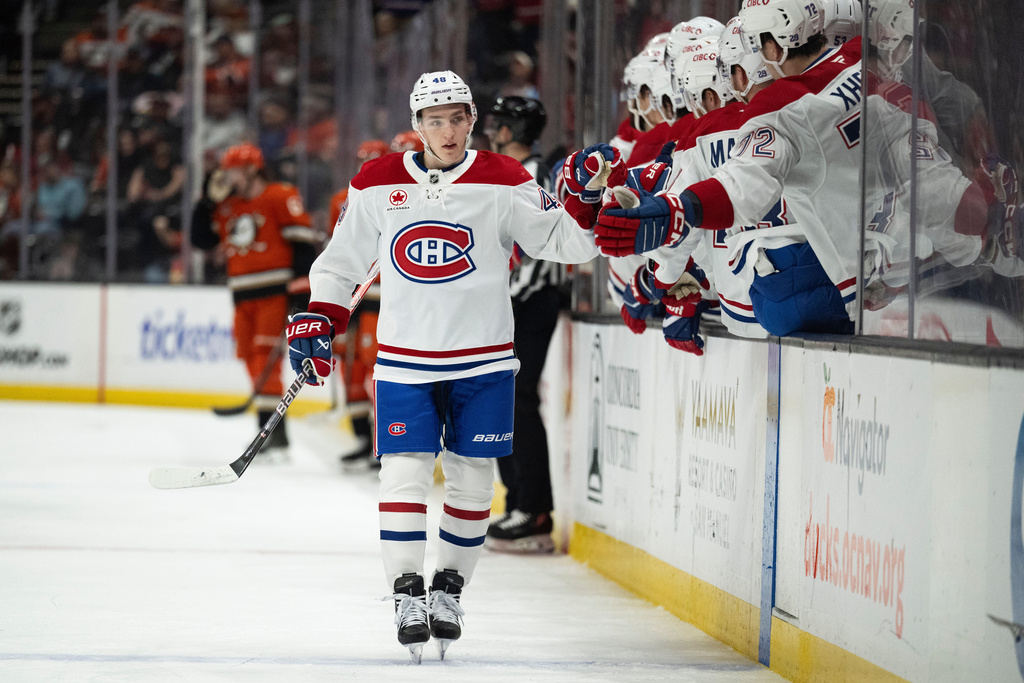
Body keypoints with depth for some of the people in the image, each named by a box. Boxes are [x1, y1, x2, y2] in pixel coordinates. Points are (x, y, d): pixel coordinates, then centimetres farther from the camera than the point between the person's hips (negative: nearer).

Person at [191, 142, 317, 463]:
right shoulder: (226, 206, 17)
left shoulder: (280, 197, -6)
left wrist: (301, 289, -17)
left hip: (274, 291, -8)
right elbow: (201, 238, 15)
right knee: (253, 361, 7)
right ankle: (270, 434, 13)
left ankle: (275, 436, -19)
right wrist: (210, 200, 5)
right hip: (243, 295, 8)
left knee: (266, 361, -16)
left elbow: (303, 241, -11)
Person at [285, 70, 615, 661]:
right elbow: (342, 261, 12)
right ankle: (408, 593, 2)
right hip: (405, 361, 0)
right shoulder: (378, 186, 1)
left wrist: (587, 198, -22)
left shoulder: (504, 183, -4)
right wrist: (316, 323, 5)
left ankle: (451, 587, 20)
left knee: (472, 478, 5)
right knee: (404, 474, -7)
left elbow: (564, 243, -6)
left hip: (483, 359, 0)